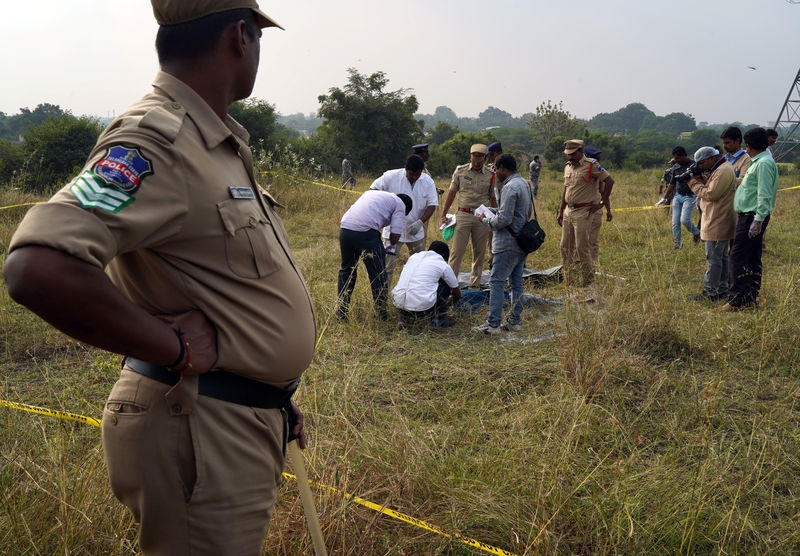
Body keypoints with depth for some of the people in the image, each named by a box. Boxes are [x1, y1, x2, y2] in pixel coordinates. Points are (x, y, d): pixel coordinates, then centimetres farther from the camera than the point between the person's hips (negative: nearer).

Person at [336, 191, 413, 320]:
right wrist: (391, 245, 25)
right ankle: (381, 312, 18)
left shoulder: (370, 192, 34)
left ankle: (341, 311, 25)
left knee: (346, 269, 21)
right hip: (365, 231, -6)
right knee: (377, 273, 8)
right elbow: (395, 234, 3)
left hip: (345, 227, 6)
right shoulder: (400, 205, 14)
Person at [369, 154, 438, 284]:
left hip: (415, 231, 4)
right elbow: (373, 189, -4)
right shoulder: (391, 176, -13)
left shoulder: (427, 181, -5)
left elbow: (432, 204, -5)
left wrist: (420, 222, -21)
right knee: (388, 265, -10)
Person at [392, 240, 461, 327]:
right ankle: (439, 318, 17)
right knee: (445, 283, 16)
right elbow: (457, 294, 21)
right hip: (421, 307, -4)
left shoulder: (414, 256, 19)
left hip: (398, 303, 5)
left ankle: (406, 316, 21)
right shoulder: (443, 265, 8)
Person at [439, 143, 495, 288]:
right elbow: (452, 193, 9)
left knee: (479, 252, 6)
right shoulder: (460, 171, 3)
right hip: (463, 215, -1)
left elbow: (493, 200, 11)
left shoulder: (490, 176, 4)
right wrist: (444, 214, 6)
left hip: (482, 217, 1)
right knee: (457, 250, -5)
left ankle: (475, 284, 16)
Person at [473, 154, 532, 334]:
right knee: (516, 281, 13)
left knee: (497, 282, -7)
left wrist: (486, 220, -4)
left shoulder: (510, 187, -17)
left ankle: (493, 324, -7)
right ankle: (515, 320, 19)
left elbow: (504, 220, -22)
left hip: (509, 244, -10)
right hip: (522, 241, 10)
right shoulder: (525, 184, 15)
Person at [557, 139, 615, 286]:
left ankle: (587, 280, 5)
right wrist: (560, 211, 21)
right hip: (568, 212, 8)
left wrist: (601, 203, -11)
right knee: (565, 246, 8)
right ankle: (569, 280, 17)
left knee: (582, 247, -7)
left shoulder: (591, 165, -10)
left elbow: (609, 181, -14)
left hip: (584, 213, -8)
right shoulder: (568, 167, 14)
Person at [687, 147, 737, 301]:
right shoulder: (720, 169, 16)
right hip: (720, 223, 11)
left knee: (713, 258, -7)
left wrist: (695, 183, -11)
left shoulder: (723, 171, -18)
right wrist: (702, 180, 2)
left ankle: (710, 293, -4)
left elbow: (711, 194, -22)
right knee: (721, 258, 15)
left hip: (717, 224, -11)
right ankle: (722, 290, 23)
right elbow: (711, 188, 17)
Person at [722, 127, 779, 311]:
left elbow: (765, 195, -21)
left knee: (738, 257, -9)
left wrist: (758, 220, -24)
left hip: (753, 217, -10)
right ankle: (751, 298, 19)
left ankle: (737, 300, -7)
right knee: (752, 258, 13)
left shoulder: (764, 164, -15)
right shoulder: (758, 162, 17)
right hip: (749, 216, 10)